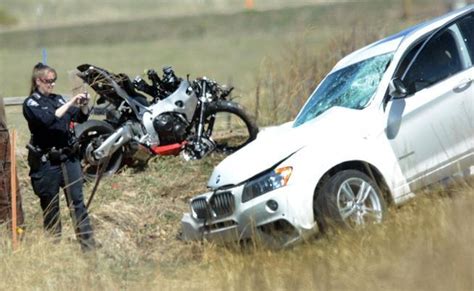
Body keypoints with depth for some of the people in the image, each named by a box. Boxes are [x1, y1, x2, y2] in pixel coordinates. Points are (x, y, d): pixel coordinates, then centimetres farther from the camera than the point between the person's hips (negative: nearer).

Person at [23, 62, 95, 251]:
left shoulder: (58, 99, 12)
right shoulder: (31, 104, -5)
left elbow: (80, 118, 11)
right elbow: (47, 119, -23)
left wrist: (84, 106, -10)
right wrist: (70, 103, -25)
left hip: (69, 157, 5)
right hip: (46, 162, -5)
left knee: (77, 202, 1)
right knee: (50, 207, 3)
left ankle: (89, 246, -2)